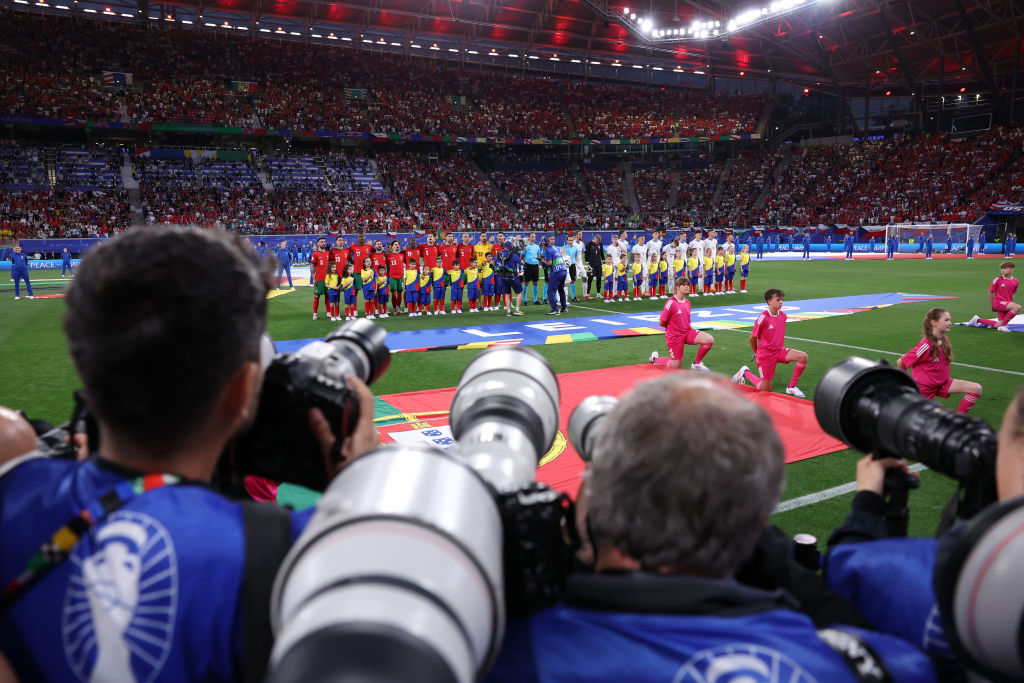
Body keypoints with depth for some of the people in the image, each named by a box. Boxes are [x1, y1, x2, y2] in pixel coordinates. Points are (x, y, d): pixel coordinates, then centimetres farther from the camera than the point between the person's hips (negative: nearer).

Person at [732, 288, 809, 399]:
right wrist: (756, 353, 4)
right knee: (765, 390, -2)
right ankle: (745, 372, 25)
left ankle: (791, 387, -3)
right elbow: (752, 338, -9)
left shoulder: (783, 316, 1)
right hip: (765, 354, -6)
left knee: (803, 357, -18)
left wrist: (781, 347, 16)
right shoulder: (763, 318, -19)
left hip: (779, 351, 6)